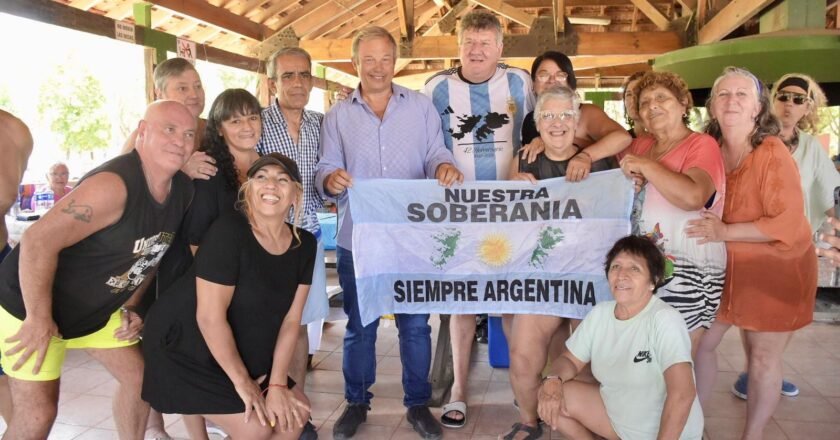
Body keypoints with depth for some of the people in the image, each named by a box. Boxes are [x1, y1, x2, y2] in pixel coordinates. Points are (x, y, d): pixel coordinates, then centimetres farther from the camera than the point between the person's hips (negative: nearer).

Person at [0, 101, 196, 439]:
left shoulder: (183, 192, -5)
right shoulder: (114, 185, -32)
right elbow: (39, 240, -33)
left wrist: (129, 306, 5)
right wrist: (39, 319, -27)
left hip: (98, 309, 8)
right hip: (30, 304, -8)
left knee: (137, 378, 12)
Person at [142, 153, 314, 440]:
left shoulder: (304, 245, -7)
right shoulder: (228, 231, -26)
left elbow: (290, 320, -4)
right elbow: (210, 318, -25)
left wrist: (277, 384, -9)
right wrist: (242, 382, -17)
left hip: (242, 350, 7)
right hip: (184, 347, -7)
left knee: (294, 414, 3)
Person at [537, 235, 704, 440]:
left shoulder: (665, 319, -25)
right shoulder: (600, 313, -4)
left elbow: (682, 395, -30)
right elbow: (570, 360, 4)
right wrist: (553, 380, -18)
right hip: (617, 414, 6)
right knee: (549, 397, -6)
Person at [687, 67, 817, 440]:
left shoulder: (773, 154, -20)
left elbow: (788, 223, -25)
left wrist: (725, 232, -27)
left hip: (775, 270, -5)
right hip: (725, 265, 5)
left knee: (763, 357, 6)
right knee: (699, 341, 7)